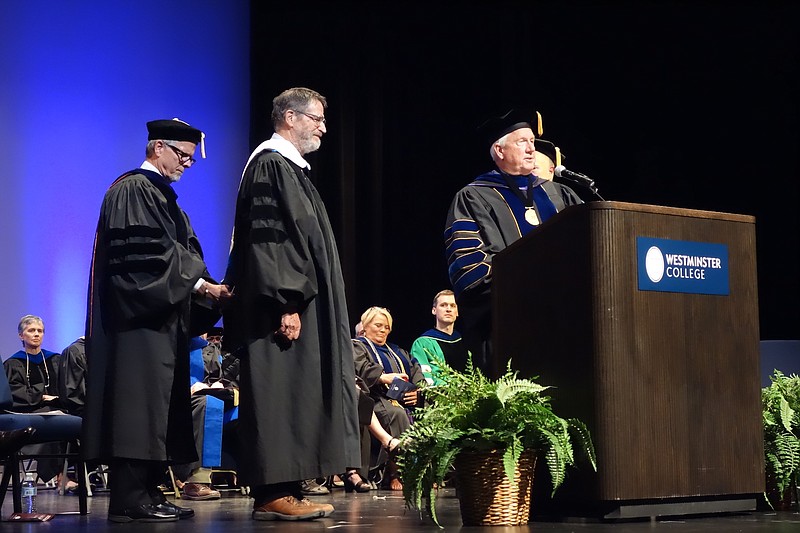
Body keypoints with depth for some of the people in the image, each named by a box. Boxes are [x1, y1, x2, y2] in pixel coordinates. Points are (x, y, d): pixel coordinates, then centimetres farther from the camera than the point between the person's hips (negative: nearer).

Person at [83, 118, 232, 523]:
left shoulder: (162, 196, 23)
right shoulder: (132, 190, -7)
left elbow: (182, 253, 21)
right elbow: (145, 252, -18)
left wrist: (204, 288, 4)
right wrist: (196, 283, -17)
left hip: (162, 318, 10)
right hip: (139, 318, -10)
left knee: (158, 405, 7)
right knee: (139, 399, -12)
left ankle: (147, 493, 10)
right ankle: (130, 500, -12)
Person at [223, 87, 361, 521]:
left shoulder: (290, 167, 20)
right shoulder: (269, 165, -10)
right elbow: (266, 240, -19)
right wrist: (286, 304, -24)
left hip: (305, 306, 10)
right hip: (288, 306, -10)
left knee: (295, 399, 8)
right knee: (280, 397, -9)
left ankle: (283, 490, 10)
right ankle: (273, 494, -6)